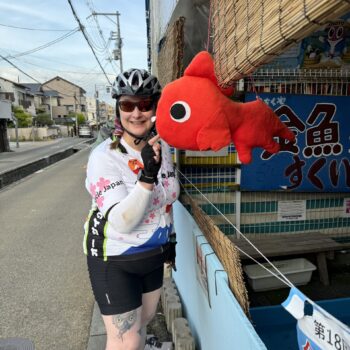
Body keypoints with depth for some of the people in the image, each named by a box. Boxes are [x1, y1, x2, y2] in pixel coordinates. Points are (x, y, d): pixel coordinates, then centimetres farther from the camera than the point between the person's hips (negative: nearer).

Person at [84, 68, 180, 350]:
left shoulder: (162, 146, -4)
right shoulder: (104, 157, -23)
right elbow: (121, 222, -31)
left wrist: (171, 237, 13)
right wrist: (147, 176, -42)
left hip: (153, 253, 6)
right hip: (115, 259, -5)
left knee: (144, 320, 25)